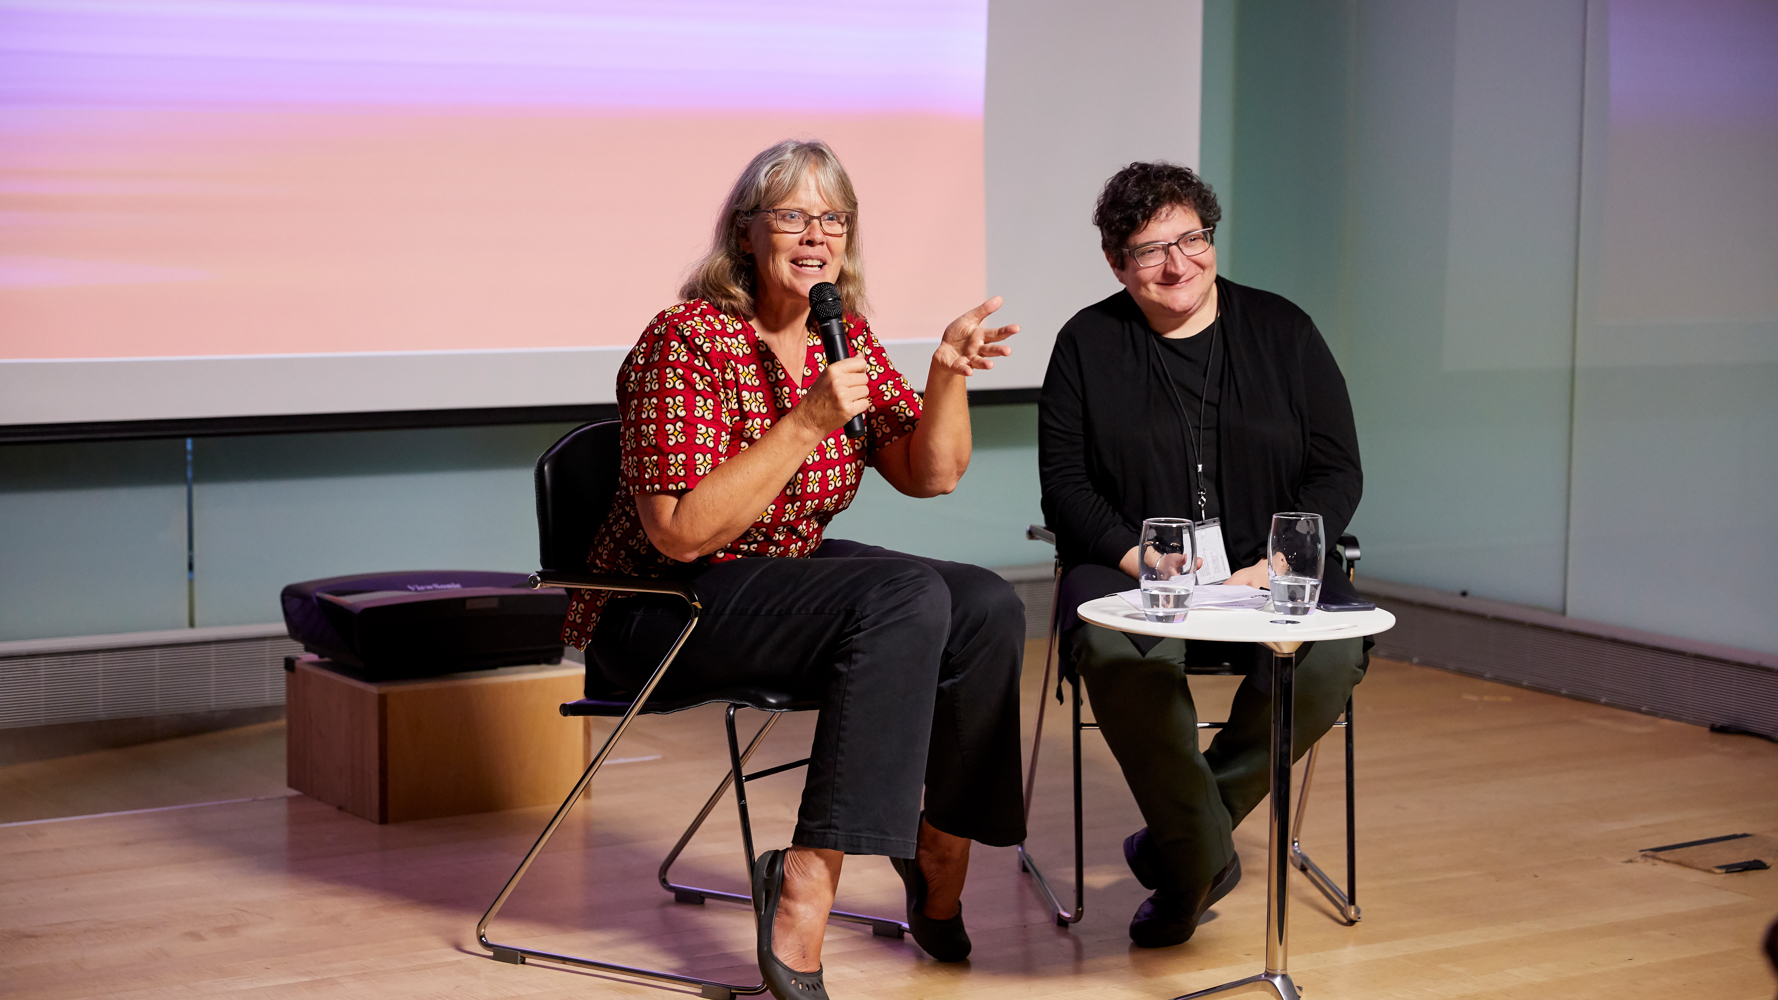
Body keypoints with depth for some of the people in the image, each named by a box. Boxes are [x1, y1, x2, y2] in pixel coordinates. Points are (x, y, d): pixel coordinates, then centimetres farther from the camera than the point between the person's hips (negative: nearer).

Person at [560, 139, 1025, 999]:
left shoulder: (844, 336, 4)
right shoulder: (686, 341, -18)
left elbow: (930, 475, 5)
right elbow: (681, 534, -25)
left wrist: (948, 374, -13)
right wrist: (808, 423, -29)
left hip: (787, 575, 7)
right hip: (660, 614, -7)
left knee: (987, 609, -13)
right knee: (908, 598, -28)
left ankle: (940, 862, 3)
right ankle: (804, 893, -27)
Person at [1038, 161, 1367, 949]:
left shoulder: (1282, 331, 10)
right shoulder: (1087, 344, 8)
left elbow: (1338, 471, 6)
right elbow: (1065, 483, 2)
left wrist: (1275, 565, -11)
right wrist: (1137, 556, -16)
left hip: (1266, 571, 2)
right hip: (1127, 567, -1)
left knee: (1333, 651, -31)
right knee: (1119, 651, -37)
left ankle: (1175, 840, -15)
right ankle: (1205, 855, -20)